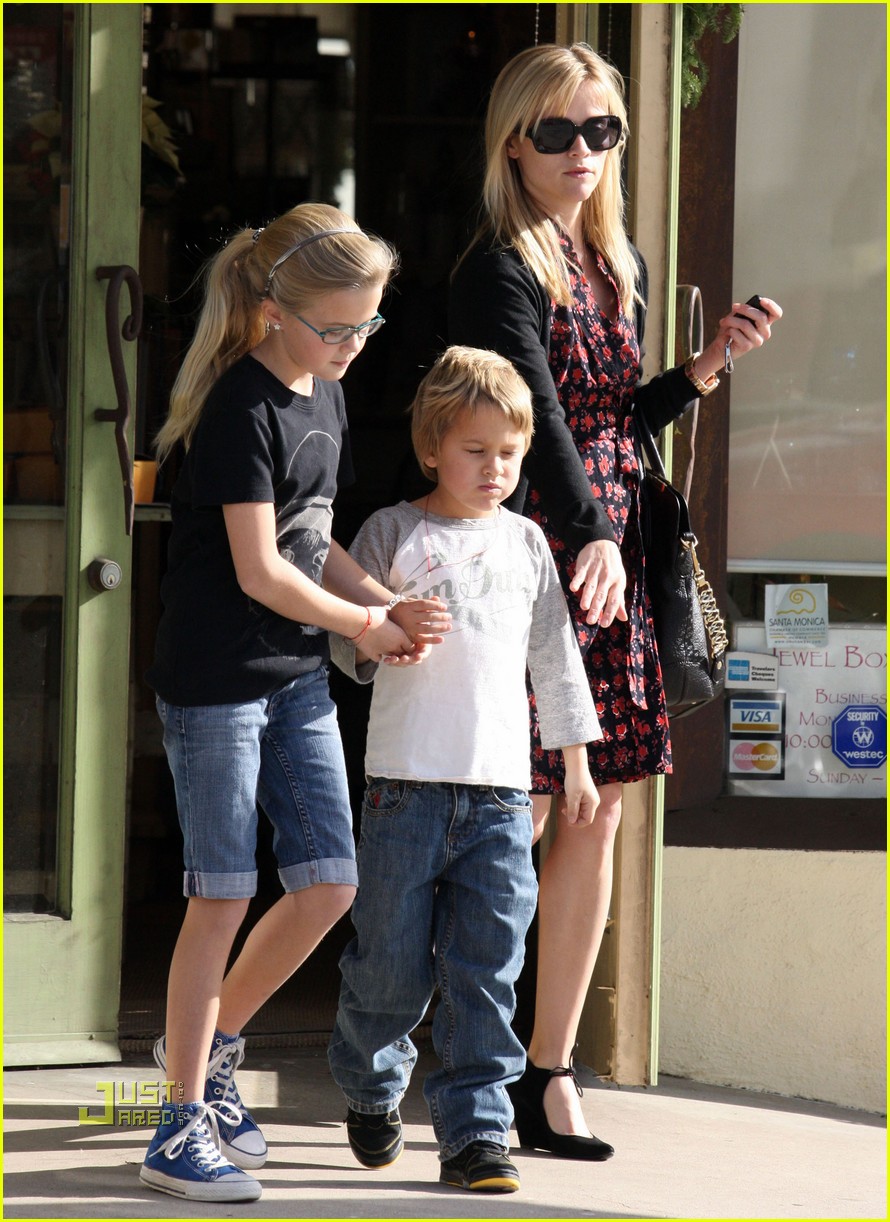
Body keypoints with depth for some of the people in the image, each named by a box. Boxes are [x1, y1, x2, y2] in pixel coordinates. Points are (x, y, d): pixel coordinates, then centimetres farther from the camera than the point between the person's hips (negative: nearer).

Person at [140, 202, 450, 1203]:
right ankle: (181, 1129, 0)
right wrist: (364, 623, -6)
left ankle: (208, 1047, 24)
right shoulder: (242, 408, -17)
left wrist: (385, 605, 1)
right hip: (216, 679, -8)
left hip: (298, 677, 8)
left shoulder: (323, 396, 10)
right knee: (223, 894, -6)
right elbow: (260, 571, -19)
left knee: (328, 882, 5)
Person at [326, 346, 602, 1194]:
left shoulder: (526, 543, 13)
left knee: (486, 971, -4)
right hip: (405, 783, -2)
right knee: (392, 965, 3)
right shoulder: (391, 533, 3)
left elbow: (555, 656, 20)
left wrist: (575, 759, 21)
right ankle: (369, 1084, 30)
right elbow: (343, 641, 6)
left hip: (501, 791, 2)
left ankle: (475, 1132, -1)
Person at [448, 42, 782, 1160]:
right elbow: (541, 418, -24)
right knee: (514, 823, -7)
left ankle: (549, 1071, 14)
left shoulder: (619, 268, 16)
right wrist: (589, 535, -37)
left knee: (595, 816, 7)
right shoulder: (501, 272, -9)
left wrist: (706, 367, 6)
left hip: (608, 560, 8)